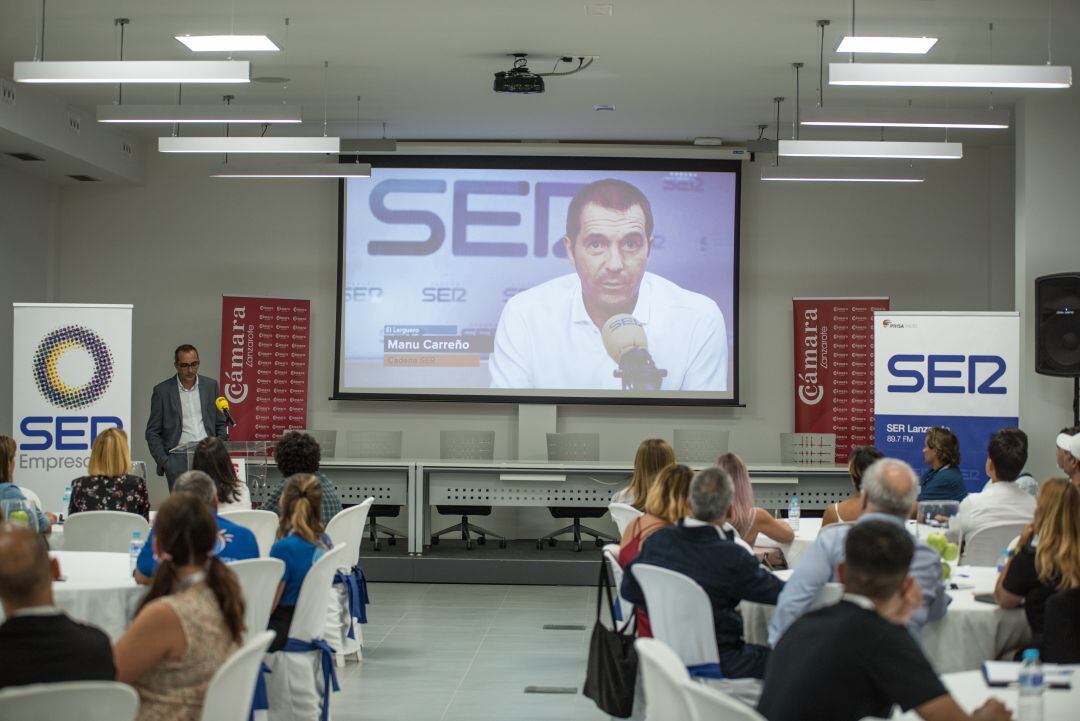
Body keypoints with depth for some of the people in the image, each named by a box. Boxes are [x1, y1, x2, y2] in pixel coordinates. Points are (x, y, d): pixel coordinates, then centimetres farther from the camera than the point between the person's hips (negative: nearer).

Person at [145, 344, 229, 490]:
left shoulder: (211, 385, 11)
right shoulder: (162, 390, 3)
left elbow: (221, 424, 17)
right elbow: (152, 432, 6)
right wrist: (164, 461, -6)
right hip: (178, 455, -2)